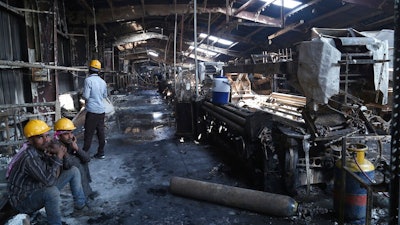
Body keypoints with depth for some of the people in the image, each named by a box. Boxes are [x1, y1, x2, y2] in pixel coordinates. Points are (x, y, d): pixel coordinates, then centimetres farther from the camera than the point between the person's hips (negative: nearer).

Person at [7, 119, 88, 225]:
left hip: (42, 189, 8)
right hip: (23, 199, -8)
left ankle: (80, 206, 15)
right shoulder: (29, 157, -31)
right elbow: (48, 180, -37)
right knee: (52, 191, -40)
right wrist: (58, 156, -29)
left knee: (74, 171, 5)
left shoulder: (44, 148, -6)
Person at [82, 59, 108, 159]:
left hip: (92, 111, -6)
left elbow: (86, 96, -14)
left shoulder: (88, 80, -12)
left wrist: (82, 94, 6)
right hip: (101, 110, 6)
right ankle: (101, 153, 18)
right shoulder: (102, 81, 7)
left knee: (89, 133, 0)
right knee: (101, 132, 11)